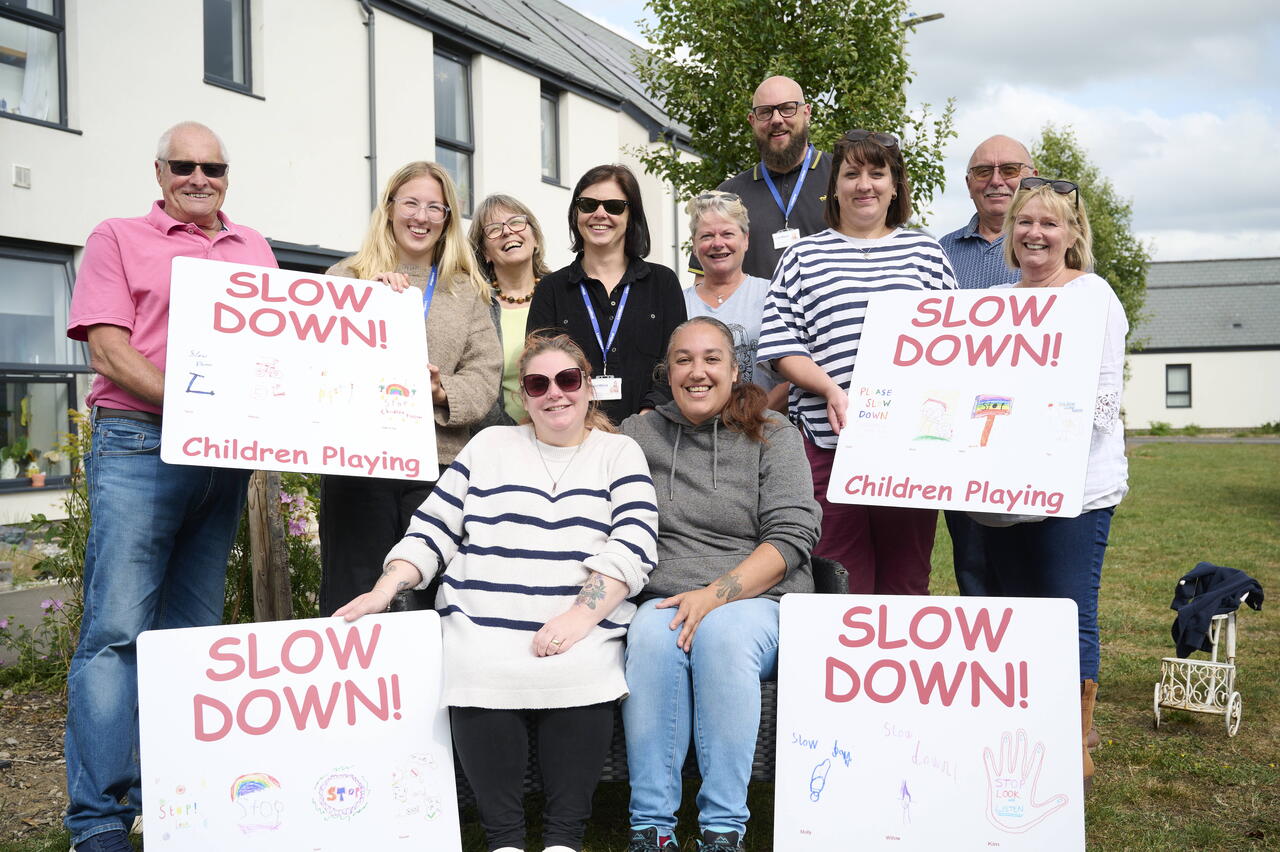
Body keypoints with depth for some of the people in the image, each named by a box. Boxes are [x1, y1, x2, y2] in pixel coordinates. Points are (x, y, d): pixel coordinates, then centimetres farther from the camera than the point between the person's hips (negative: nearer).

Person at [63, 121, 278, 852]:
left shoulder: (255, 250, 20)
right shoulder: (119, 239, 7)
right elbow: (109, 353, -4)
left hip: (225, 455, 5)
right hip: (139, 444, -4)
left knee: (194, 634, 8)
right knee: (118, 629, -10)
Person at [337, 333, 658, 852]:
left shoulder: (619, 453, 13)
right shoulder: (491, 445, 19)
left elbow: (632, 545, -1)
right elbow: (435, 528, 16)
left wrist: (580, 615, -16)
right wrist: (386, 588, 0)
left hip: (579, 631, -1)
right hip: (483, 626, 1)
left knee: (581, 672, -32)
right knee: (480, 674, -30)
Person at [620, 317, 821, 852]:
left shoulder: (773, 437, 7)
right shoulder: (637, 436, 13)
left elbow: (792, 538, -3)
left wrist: (714, 595, -16)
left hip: (758, 602, -1)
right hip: (666, 601, 2)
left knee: (722, 630, -34)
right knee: (652, 634, -32)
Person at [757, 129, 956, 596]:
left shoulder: (925, 252, 16)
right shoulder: (804, 256, 12)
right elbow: (780, 343, 5)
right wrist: (829, 388, -11)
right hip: (829, 440, -1)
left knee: (907, 579, 5)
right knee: (839, 581, 0)